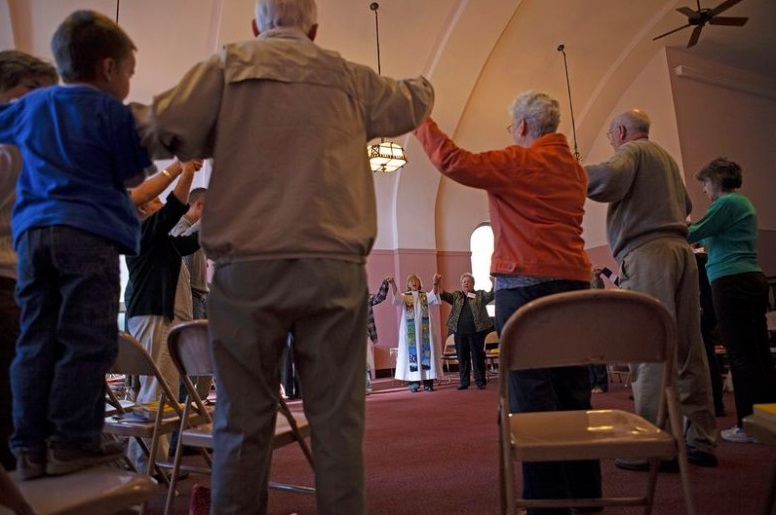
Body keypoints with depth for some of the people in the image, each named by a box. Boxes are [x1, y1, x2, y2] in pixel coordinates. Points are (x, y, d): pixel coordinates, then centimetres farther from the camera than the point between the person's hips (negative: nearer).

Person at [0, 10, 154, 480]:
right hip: (89, 233, -6)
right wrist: (143, 138, 18)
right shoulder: (112, 110, 1)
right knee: (87, 341, -5)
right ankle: (72, 442, -4)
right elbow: (132, 176, 4)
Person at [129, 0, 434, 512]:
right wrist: (420, 84, 52)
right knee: (337, 416, 6)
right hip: (334, 266, 1)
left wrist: (139, 116, 23)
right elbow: (414, 104, 28)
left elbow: (164, 130, -1)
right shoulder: (349, 77, 14)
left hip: (248, 265, 0)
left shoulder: (227, 65, 9)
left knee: (244, 416, 7)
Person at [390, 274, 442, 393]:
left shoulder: (425, 296, 12)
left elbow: (434, 294, -10)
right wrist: (392, 283, -34)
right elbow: (396, 296, -14)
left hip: (424, 329, 1)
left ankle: (428, 382, 1)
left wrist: (436, 283, -31)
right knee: (412, 352, -4)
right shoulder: (404, 297, 9)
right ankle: (414, 383, -2)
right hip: (410, 330, -1)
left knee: (426, 352, -2)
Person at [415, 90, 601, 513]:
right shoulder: (574, 168, 17)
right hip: (573, 282, 8)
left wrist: (421, 122, 0)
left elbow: (455, 163, -14)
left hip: (525, 285, -8)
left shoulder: (521, 162, -7)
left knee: (531, 394, -5)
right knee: (573, 392, 13)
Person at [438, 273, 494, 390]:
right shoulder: (456, 295, 14)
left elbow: (491, 295, -7)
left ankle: (480, 381, 11)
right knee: (462, 357, 7)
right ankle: (464, 382, 15)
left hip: (476, 330, -2)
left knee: (478, 356, 2)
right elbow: (444, 295, 1)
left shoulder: (480, 294, 9)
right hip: (460, 331, 2)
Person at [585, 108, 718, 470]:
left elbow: (608, 178, -21)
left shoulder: (631, 151, 1)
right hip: (680, 248, 8)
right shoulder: (665, 156, 26)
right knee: (687, 348, 7)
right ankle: (700, 441, 13)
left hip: (647, 253, -8)